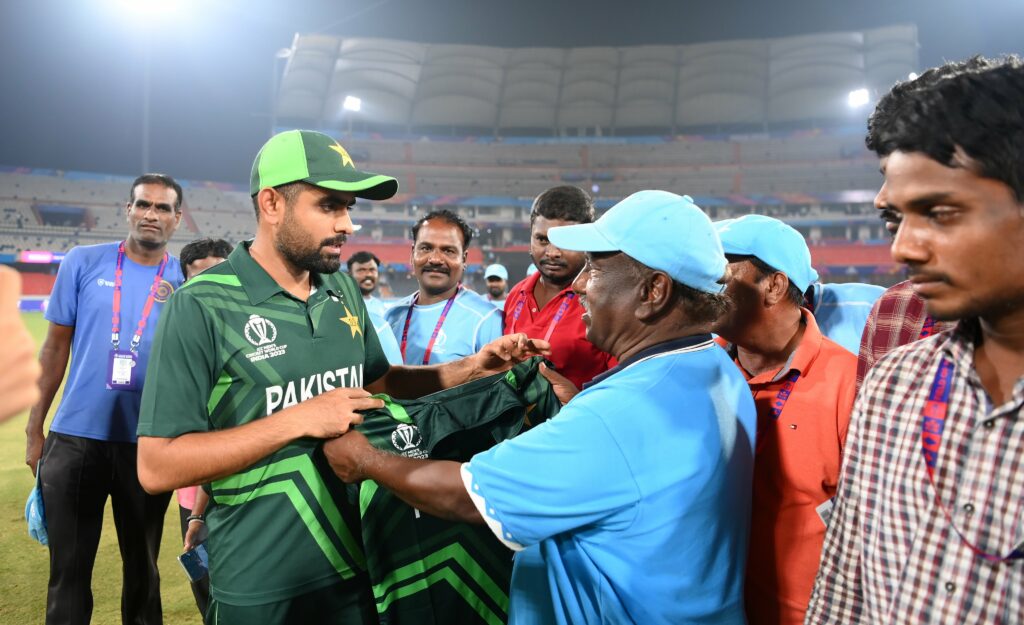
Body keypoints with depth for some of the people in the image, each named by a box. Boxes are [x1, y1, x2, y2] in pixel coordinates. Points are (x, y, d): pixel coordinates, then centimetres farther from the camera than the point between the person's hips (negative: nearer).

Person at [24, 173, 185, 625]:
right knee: (69, 570, 13)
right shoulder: (83, 263, -1)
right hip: (75, 437, 0)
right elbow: (56, 347, 4)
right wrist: (34, 428, 4)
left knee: (142, 567, 16)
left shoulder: (187, 283, -1)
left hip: (148, 443, 0)